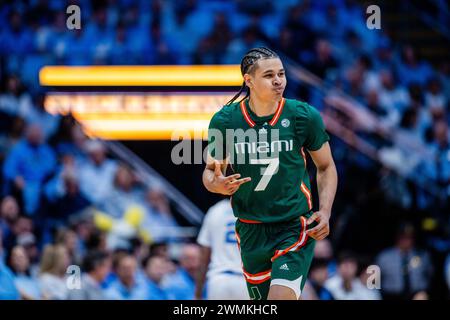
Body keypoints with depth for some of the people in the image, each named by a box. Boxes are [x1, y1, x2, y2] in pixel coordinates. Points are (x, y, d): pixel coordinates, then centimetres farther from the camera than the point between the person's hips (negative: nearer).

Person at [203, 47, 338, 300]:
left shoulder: (304, 116, -6)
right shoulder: (224, 121, -5)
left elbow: (326, 167, 7)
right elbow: (211, 171, 8)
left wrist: (325, 212, -7)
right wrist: (217, 184, -16)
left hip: (295, 227, -2)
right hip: (251, 230, 2)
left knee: (281, 296, -23)